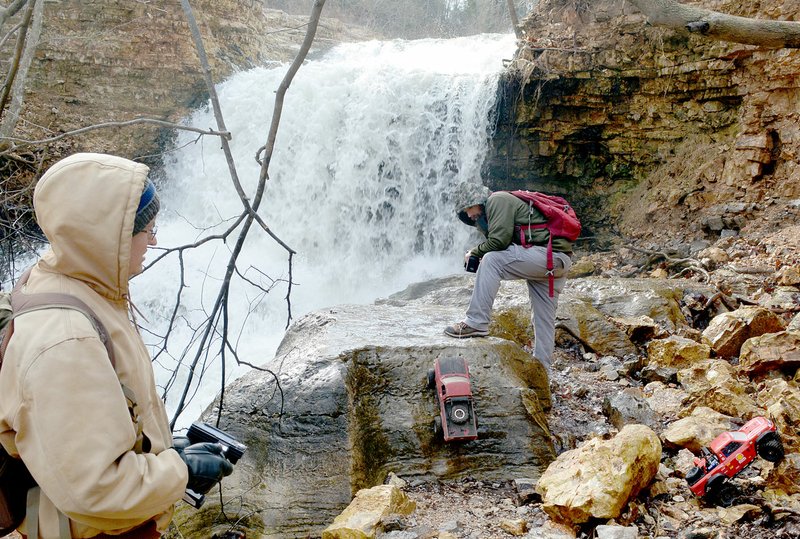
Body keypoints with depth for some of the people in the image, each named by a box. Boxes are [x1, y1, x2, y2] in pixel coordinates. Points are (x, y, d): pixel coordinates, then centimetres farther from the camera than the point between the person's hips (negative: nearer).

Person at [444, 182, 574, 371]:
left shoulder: (498, 200, -4)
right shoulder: (502, 202, 27)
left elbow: (499, 241, -16)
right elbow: (506, 245, 21)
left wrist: (474, 253, 0)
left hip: (549, 254, -10)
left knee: (491, 261, -16)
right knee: (543, 318, 11)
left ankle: (476, 322, -18)